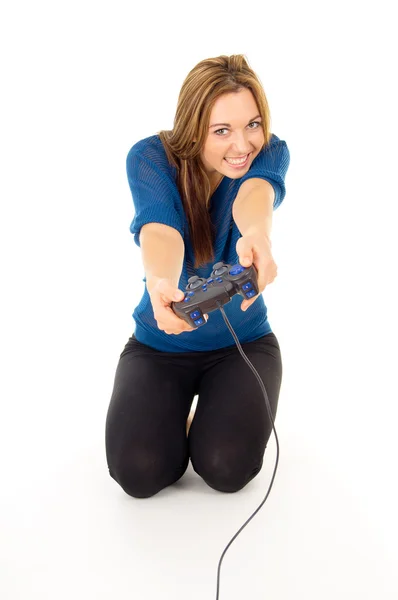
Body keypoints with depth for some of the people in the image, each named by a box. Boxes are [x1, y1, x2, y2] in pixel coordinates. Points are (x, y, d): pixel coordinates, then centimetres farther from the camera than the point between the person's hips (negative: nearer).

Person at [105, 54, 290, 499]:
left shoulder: (270, 152, -13)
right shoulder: (150, 158, -17)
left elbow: (255, 194, -37)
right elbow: (159, 229, -36)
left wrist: (258, 236, -63)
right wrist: (160, 284, -61)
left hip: (243, 340, 1)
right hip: (159, 341, 0)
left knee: (227, 469, -19)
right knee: (139, 472, -17)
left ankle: (212, 407, 15)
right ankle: (175, 409, 16)